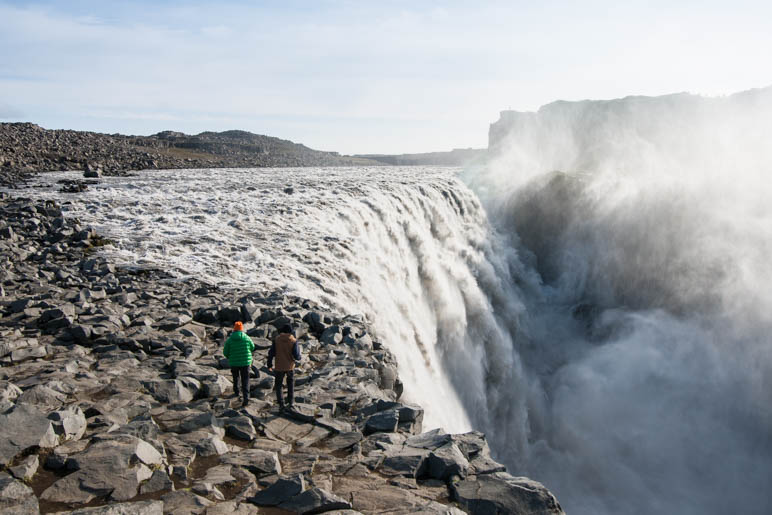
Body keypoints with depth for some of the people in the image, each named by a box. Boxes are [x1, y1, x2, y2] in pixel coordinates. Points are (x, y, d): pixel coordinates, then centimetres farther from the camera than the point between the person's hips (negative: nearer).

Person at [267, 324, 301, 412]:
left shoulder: (276, 339, -5)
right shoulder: (294, 341, -7)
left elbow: (271, 353, -6)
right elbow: (296, 356, -13)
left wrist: (269, 365, 4)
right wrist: (298, 358, 10)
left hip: (279, 367, 0)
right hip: (290, 367, 1)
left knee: (278, 386, 14)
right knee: (290, 385, 21)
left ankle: (281, 404, 5)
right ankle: (291, 403, 15)